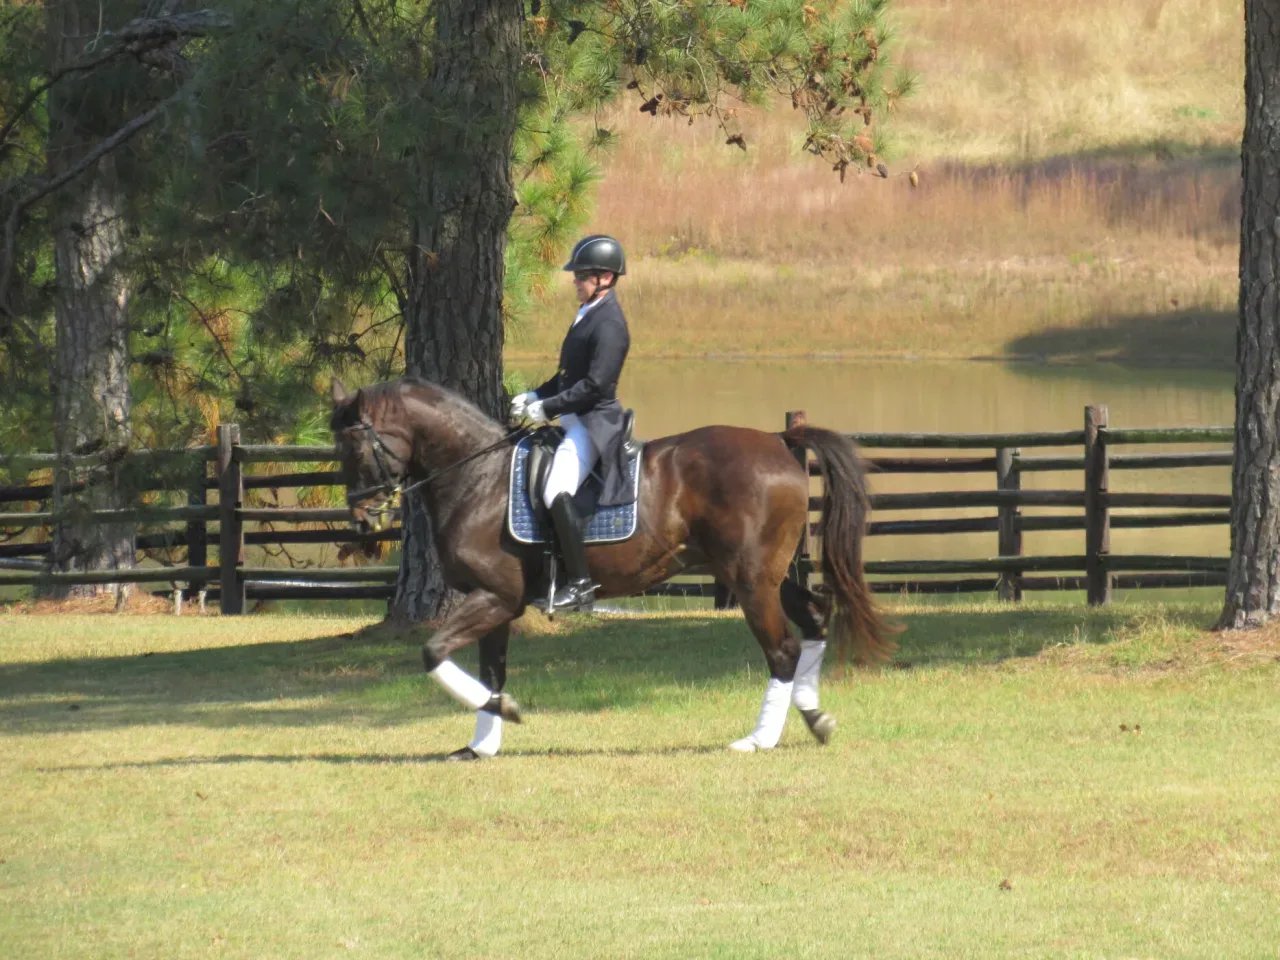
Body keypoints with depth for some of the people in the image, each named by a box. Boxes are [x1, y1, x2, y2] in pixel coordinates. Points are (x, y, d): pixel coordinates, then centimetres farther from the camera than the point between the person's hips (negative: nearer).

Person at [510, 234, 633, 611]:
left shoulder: (609, 324, -17)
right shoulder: (588, 314, 15)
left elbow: (594, 383, -23)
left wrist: (548, 408, -20)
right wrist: (535, 396, 9)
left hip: (594, 421, -11)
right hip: (575, 420, 11)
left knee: (557, 492, -24)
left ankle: (581, 583, -23)